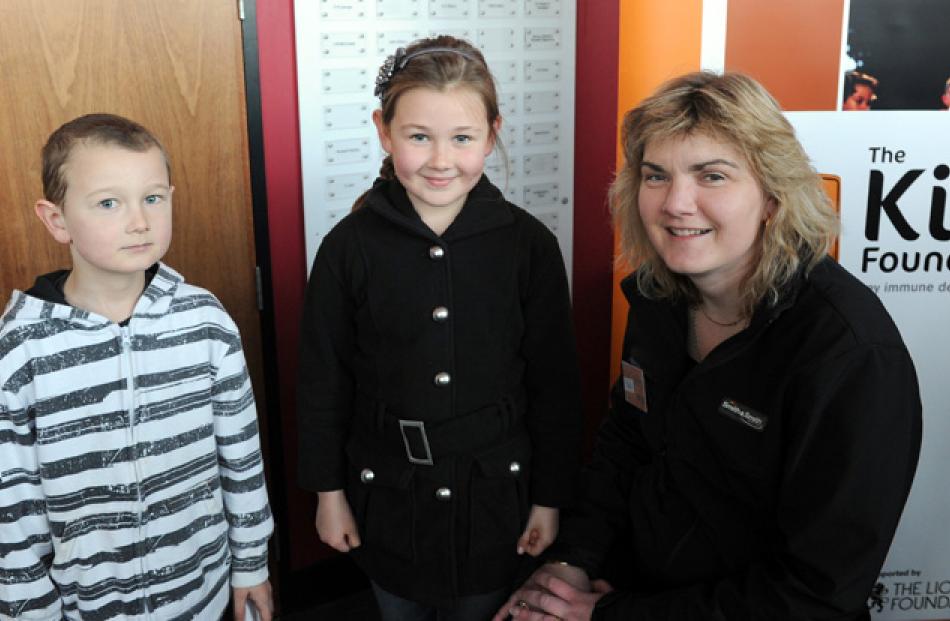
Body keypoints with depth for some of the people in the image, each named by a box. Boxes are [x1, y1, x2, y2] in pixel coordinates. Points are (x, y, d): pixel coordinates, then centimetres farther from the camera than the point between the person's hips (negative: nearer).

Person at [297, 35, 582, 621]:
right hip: (387, 496, 1)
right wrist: (328, 490, 1)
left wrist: (551, 497, 0)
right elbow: (324, 380, -2)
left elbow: (555, 382, -4)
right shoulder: (350, 246, -10)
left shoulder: (530, 244, -10)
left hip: (495, 493, 0)